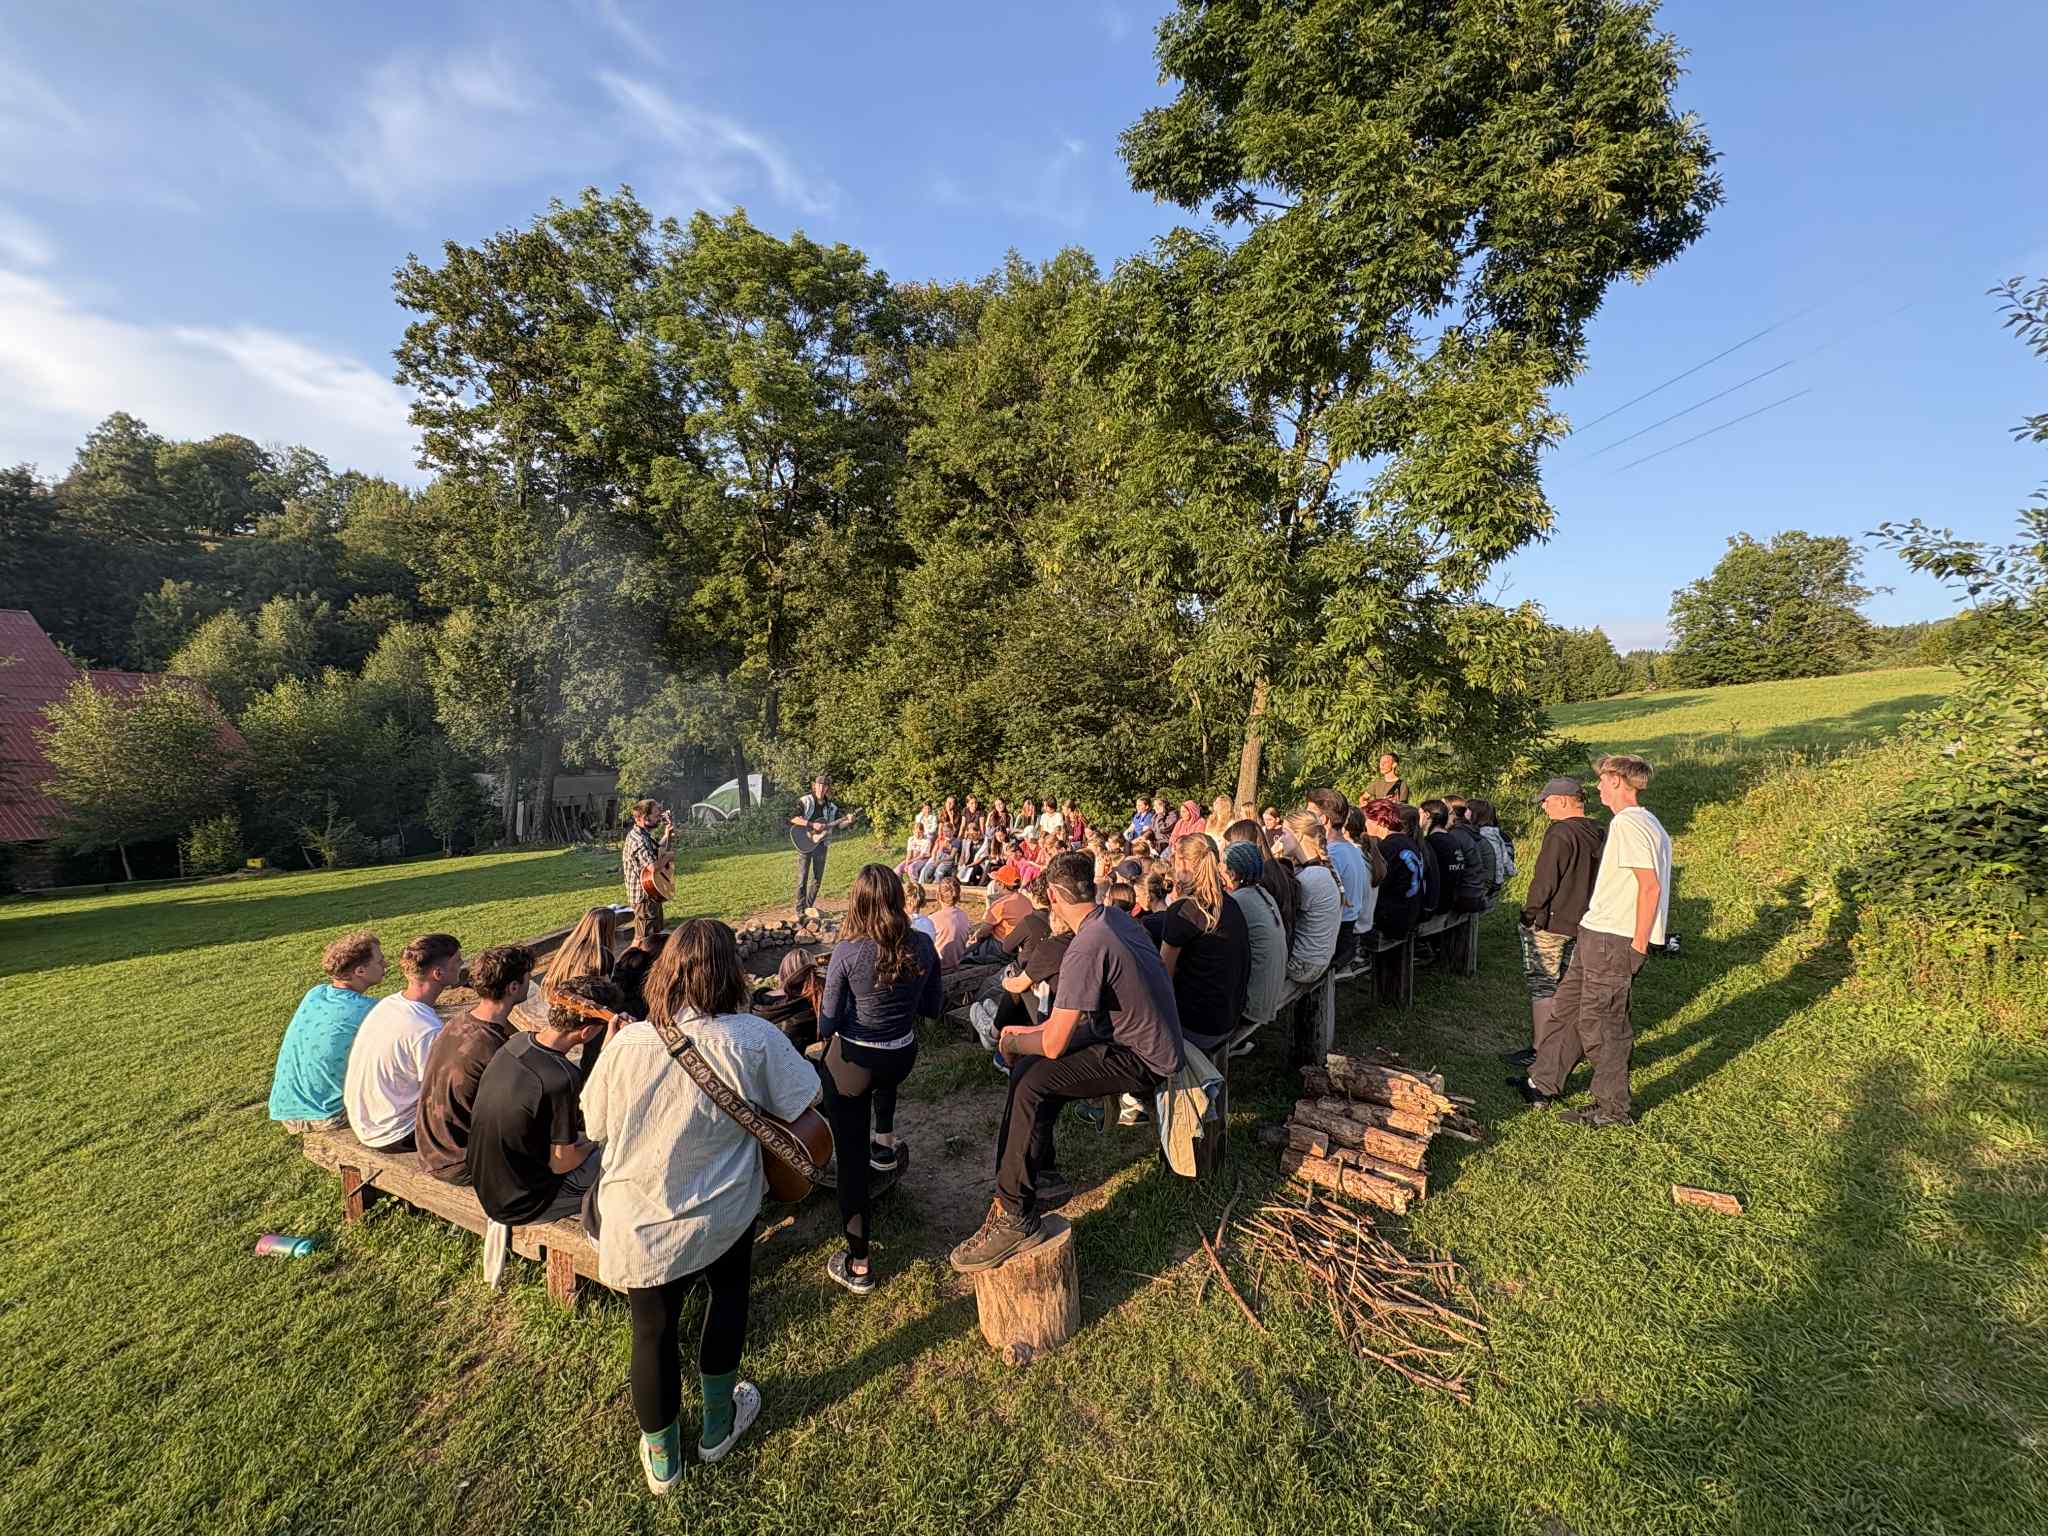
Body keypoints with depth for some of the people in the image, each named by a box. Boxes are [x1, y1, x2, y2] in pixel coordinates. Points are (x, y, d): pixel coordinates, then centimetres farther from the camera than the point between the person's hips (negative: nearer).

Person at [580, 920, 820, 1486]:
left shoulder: (626, 1043, -19)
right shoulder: (754, 1038, -23)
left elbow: (595, 1128, -3)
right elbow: (803, 1102, -10)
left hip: (640, 1230, 1)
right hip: (722, 1219, -1)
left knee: (654, 1332, 23)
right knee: (729, 1295, 29)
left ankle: (661, 1455, 45)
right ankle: (718, 1424, 45)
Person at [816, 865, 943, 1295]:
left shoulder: (848, 952, -22)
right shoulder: (922, 947, -12)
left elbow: (828, 1019, -12)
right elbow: (934, 1007, 1)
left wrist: (826, 1035, 10)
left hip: (850, 1063, -3)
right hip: (902, 1056, 4)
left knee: (851, 1158, 11)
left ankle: (858, 1265, 20)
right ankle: (885, 1144, 49)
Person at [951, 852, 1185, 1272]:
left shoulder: (1086, 949, -26)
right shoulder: (1115, 917, 3)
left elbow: (1054, 1044, -21)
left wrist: (1014, 1041, -1)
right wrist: (1038, 1029, 13)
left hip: (1142, 1060, -10)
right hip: (1150, 1042, 10)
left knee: (1031, 1083, -21)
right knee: (1028, 1071, 7)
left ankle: (1015, 1216, -12)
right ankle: (1043, 1178, 18)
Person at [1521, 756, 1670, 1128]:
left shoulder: (1628, 825, -17)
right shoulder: (1646, 822, 16)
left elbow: (1650, 886, -23)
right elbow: (1650, 884, 18)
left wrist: (1638, 944, -20)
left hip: (1612, 940, -10)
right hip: (1598, 933, 10)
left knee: (1601, 1023, 2)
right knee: (1568, 1007, 15)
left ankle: (1612, 1108, 16)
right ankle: (1544, 1084, 25)